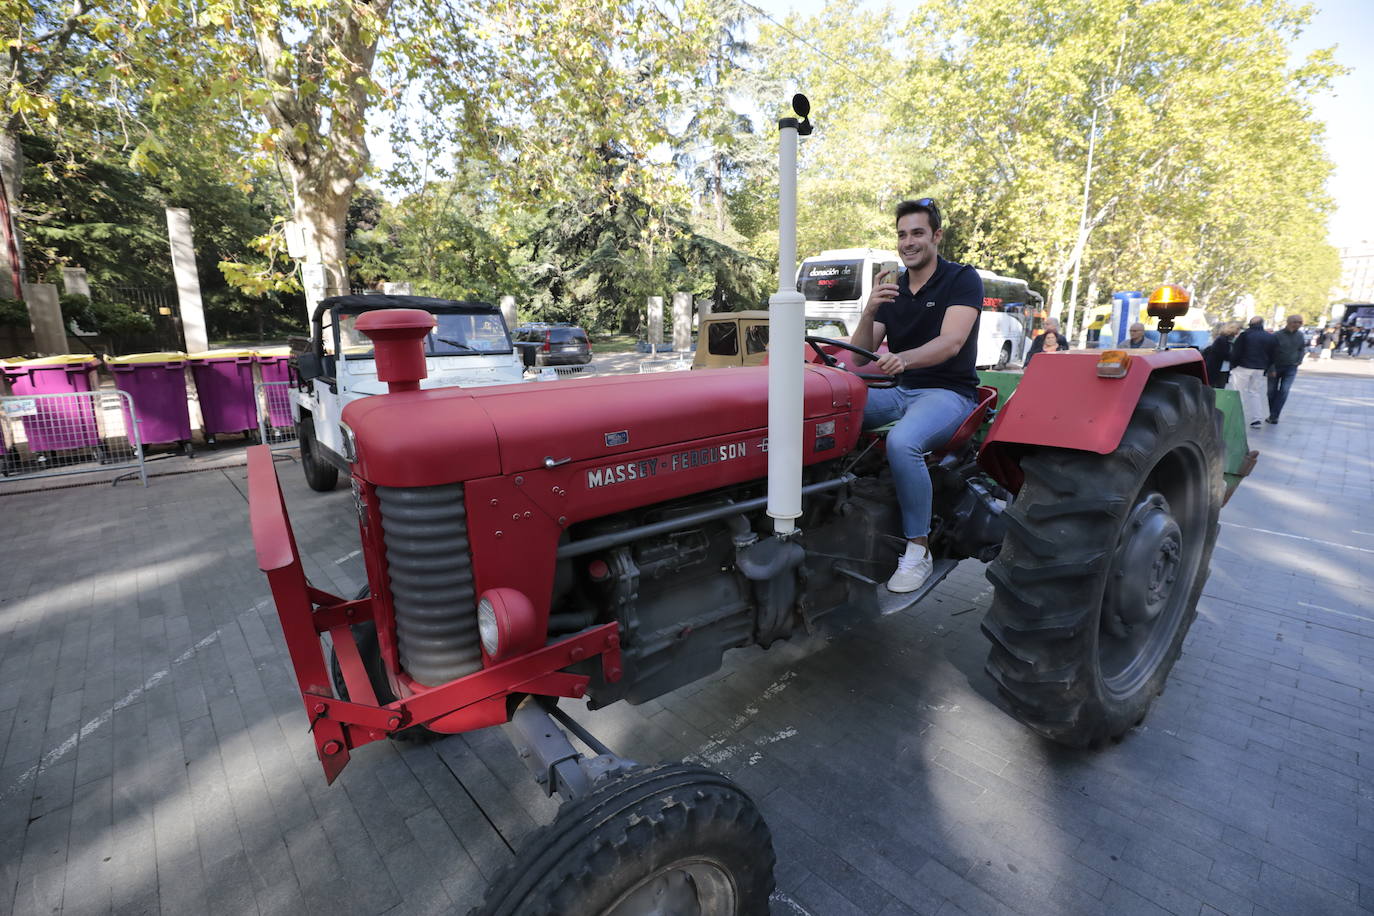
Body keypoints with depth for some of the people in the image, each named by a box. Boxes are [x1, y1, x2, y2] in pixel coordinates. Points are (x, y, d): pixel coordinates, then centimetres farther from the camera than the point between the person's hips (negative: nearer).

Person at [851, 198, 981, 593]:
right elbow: (860, 353, 2)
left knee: (902, 442, -37)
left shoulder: (962, 279, -3)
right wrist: (869, 312, -18)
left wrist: (902, 359, -40)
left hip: (947, 393, -5)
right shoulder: (891, 290, 12)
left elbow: (951, 342, -20)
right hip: (898, 392, 5)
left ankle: (918, 549, -20)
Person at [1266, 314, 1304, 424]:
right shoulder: (1277, 335, -13)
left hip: (1291, 368, 3)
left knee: (1284, 391, -11)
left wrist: (1298, 361, 2)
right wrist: (1272, 369, -15)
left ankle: (1274, 416, -10)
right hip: (1275, 368, -2)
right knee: (1272, 391, 5)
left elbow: (1301, 349, 17)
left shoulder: (1300, 335, 2)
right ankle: (1273, 415, 19)